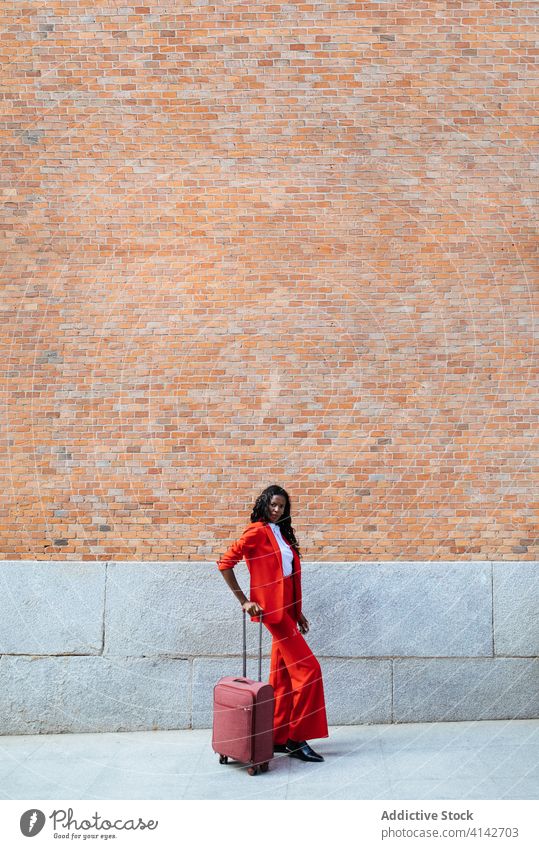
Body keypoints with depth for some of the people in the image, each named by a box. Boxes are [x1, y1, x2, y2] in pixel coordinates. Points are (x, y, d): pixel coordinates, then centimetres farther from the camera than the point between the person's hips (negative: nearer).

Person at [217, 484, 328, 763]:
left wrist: (297, 612, 18)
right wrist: (244, 601, -12)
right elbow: (225, 563, -14)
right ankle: (296, 738, -3)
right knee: (308, 669, -10)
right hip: (272, 609, -8)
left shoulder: (281, 533, 16)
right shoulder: (257, 531, -9)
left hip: (286, 609, 8)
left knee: (283, 675, 10)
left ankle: (278, 737, 18)